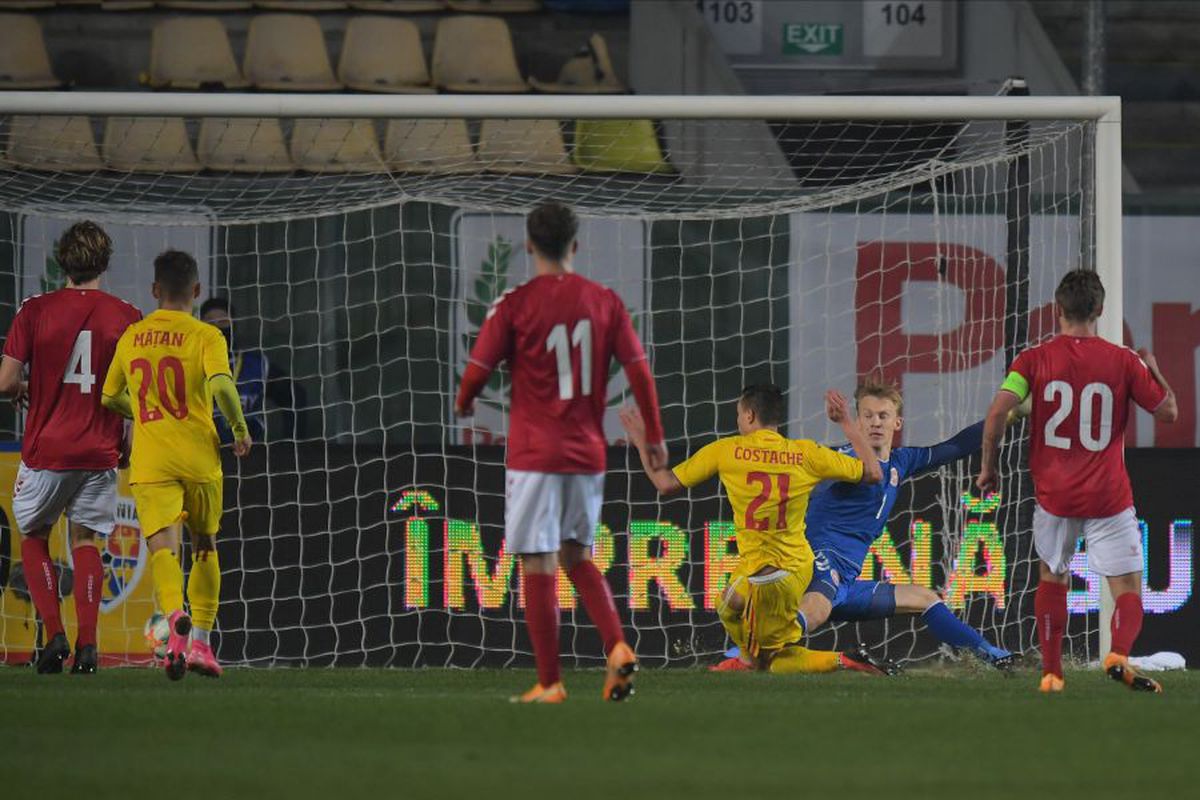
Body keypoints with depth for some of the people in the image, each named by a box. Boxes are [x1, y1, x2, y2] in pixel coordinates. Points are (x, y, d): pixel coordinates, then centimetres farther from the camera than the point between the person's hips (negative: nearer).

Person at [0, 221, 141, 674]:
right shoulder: (126, 317, -3)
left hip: (46, 449, -1)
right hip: (100, 450, 1)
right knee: (85, 540, 14)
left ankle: (53, 634, 2)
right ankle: (87, 644, 2)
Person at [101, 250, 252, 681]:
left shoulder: (131, 338, 9)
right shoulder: (205, 336, -4)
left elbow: (110, 399, 19)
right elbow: (221, 385, -21)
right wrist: (240, 428, -4)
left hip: (150, 463, 1)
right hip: (199, 458, -1)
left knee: (163, 548, -11)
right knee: (205, 548, 19)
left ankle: (175, 618, -40)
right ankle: (201, 641, 19)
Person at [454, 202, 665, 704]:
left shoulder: (514, 305, -8)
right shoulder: (604, 301, 2)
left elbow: (478, 372, -4)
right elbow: (638, 370, 3)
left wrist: (464, 404, 18)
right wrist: (654, 436, 12)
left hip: (534, 452, -4)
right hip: (588, 453, 4)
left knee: (539, 567, 0)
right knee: (578, 557, 19)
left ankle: (549, 682, 0)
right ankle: (617, 648, -1)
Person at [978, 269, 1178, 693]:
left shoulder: (1035, 359, -3)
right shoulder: (1123, 361, -4)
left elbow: (997, 411, -12)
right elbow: (1168, 411, 3)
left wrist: (989, 467, 1)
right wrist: (1153, 369, 20)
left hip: (1053, 494, 2)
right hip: (1108, 497, -2)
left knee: (1053, 579, 22)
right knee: (1128, 589, 0)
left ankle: (1051, 672, 17)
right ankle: (1119, 654, -28)